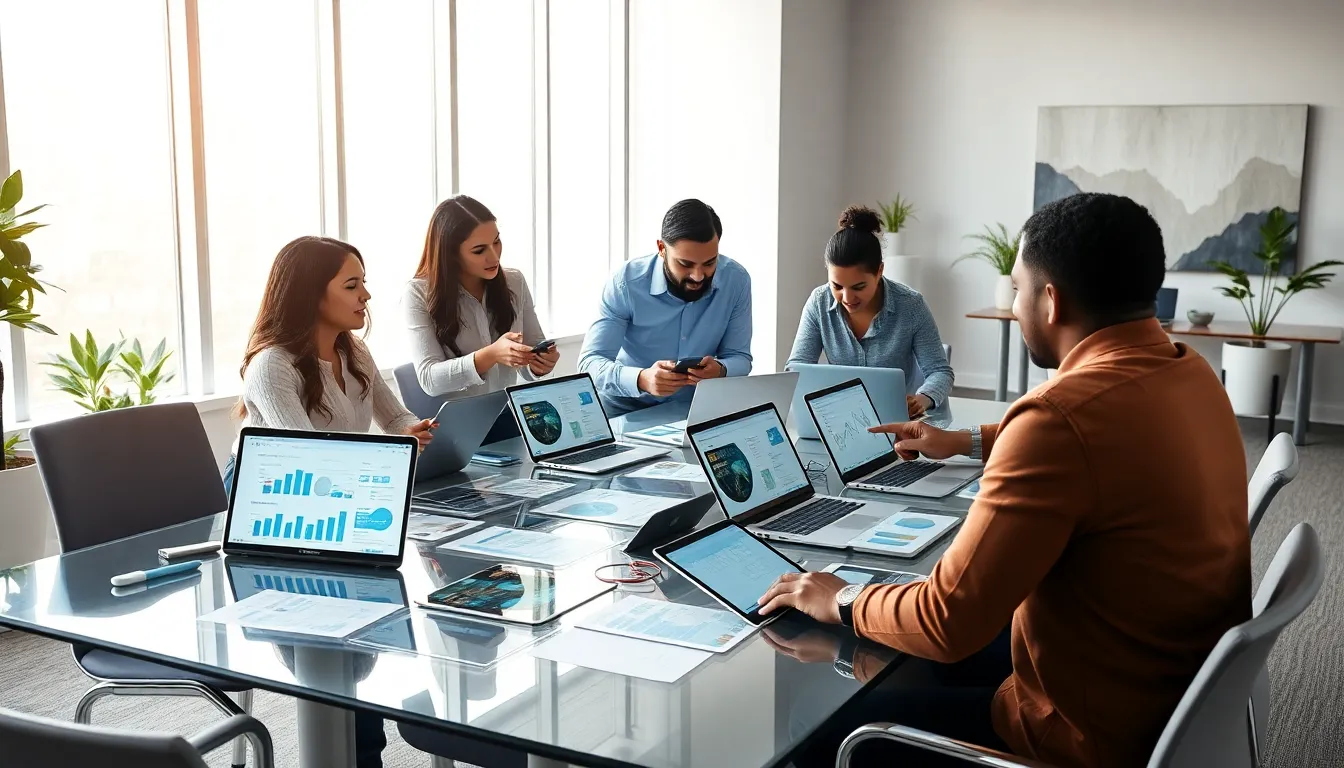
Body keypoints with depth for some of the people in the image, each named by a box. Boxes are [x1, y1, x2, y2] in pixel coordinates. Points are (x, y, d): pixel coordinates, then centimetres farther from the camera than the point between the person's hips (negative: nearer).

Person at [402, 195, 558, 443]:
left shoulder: (514, 282, 4)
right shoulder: (420, 294, -7)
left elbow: (532, 357, 9)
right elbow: (429, 379, -16)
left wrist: (540, 363, -16)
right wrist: (491, 355, -30)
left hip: (508, 422, 3)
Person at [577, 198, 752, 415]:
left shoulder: (736, 281, -11)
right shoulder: (626, 283, -19)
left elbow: (739, 358, -3)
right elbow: (591, 362, -20)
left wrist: (720, 371, -28)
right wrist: (641, 379, -40)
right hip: (627, 407, -2)